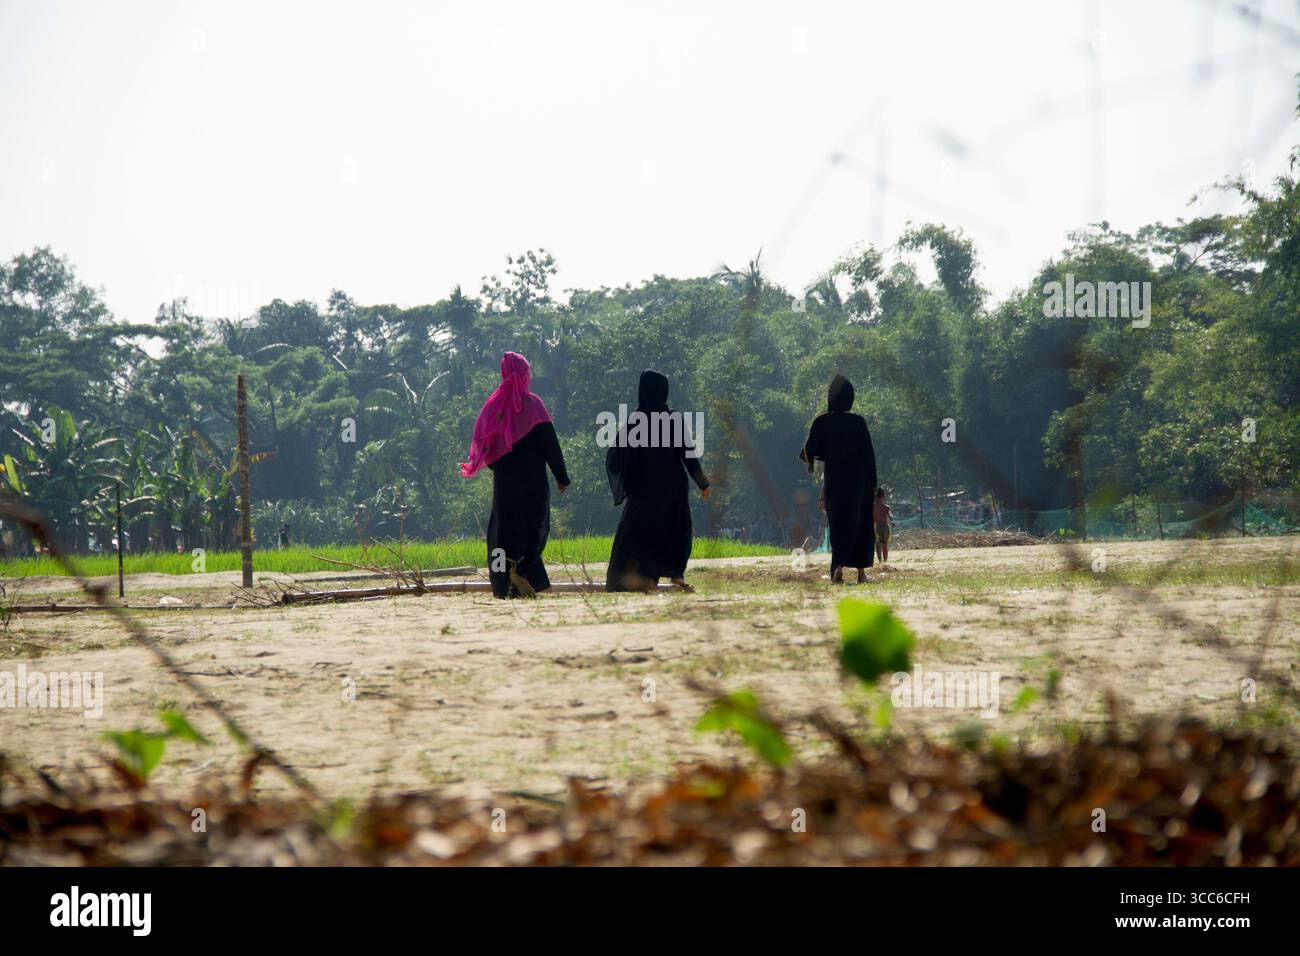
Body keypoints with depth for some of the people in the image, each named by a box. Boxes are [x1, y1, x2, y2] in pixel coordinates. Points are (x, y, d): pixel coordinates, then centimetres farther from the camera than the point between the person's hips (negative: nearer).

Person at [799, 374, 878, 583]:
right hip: (858, 479, -1)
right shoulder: (858, 422, -8)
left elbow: (808, 453, -7)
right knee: (861, 524, 10)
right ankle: (861, 572, 8)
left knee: (839, 524, 9)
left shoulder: (821, 422, -7)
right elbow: (869, 454, -7)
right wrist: (873, 483, 0)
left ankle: (839, 566, -10)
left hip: (834, 480, 1)